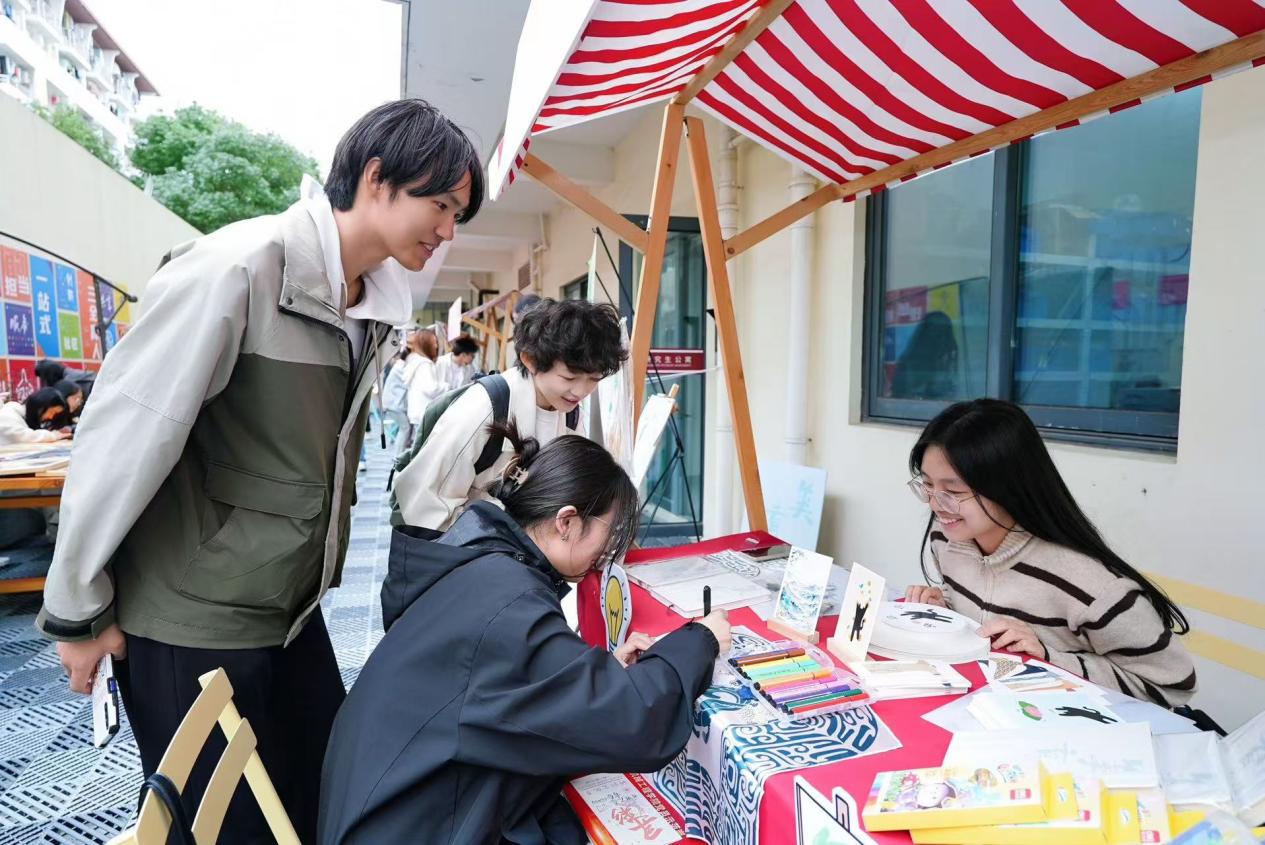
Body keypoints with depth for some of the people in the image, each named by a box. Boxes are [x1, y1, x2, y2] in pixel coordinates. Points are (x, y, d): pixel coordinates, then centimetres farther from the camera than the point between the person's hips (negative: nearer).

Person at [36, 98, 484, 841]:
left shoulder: (374, 304, 1)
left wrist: (316, 572, 16)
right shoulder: (237, 270, -21)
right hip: (191, 619, -6)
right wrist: (78, 609, -9)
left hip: (292, 609, 7)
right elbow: (122, 437, -18)